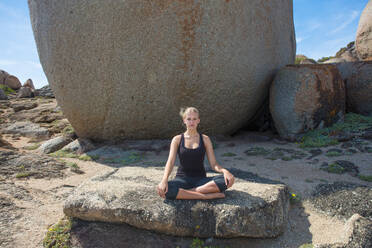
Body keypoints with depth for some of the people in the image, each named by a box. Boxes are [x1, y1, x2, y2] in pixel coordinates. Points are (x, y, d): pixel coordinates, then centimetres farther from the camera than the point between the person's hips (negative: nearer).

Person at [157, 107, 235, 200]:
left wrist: (224, 171, -20)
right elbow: (170, 162, -6)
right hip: (182, 179, -1)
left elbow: (213, 164, 3)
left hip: (200, 179, 2)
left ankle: (184, 192, -25)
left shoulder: (205, 139, 7)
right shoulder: (177, 139, 4)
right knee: (164, 191, -35)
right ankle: (208, 196, -27)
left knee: (228, 180, -26)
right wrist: (164, 180, -25)